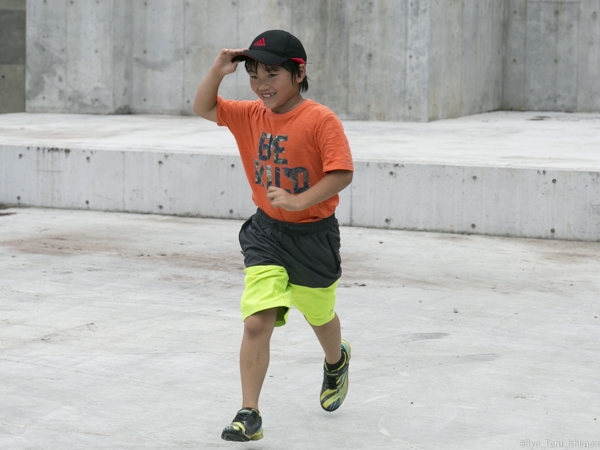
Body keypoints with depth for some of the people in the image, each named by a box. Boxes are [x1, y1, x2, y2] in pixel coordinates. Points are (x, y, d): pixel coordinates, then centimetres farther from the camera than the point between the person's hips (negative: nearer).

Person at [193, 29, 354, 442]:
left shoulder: (321, 120, -18)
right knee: (257, 321, -11)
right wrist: (218, 71, -6)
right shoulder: (252, 116, 0)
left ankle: (337, 361, 56)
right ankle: (249, 415, -9)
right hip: (267, 233, 3)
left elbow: (341, 173, -24)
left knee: (319, 315, 21)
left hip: (313, 234, -3)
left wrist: (298, 201, -33)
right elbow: (204, 109, 10)